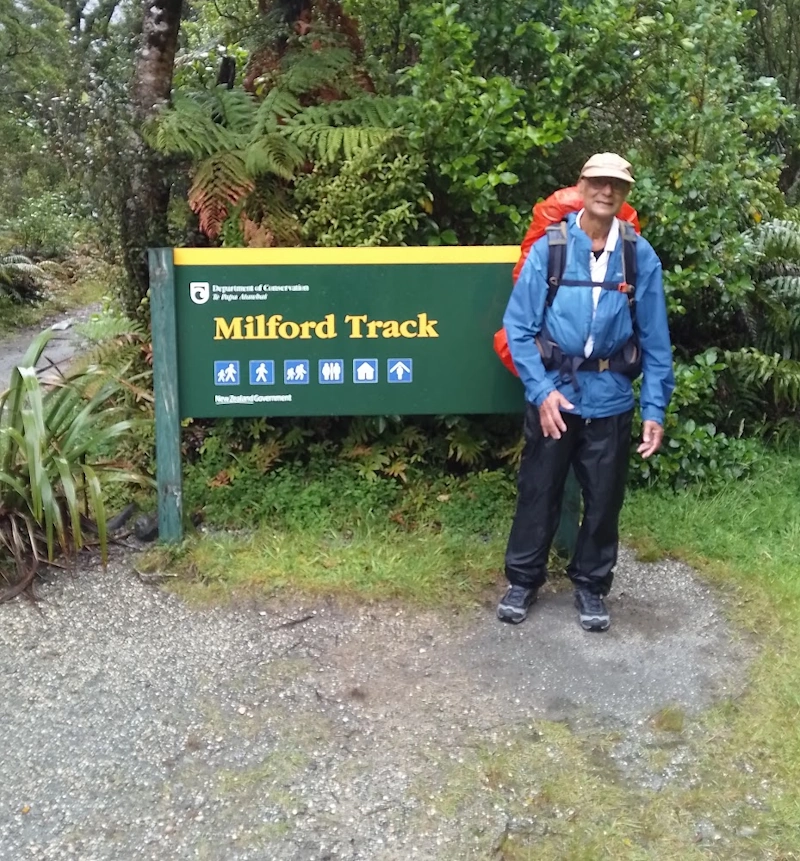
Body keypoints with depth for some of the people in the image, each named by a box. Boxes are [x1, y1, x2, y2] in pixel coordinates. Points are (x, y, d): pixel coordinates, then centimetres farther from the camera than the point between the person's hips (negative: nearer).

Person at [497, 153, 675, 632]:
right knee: (538, 492, 11)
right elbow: (519, 327, -6)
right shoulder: (548, 248, -7)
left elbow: (655, 339, -1)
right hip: (554, 392, -1)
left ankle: (591, 586, 32)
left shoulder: (640, 257, -3)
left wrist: (656, 409, -4)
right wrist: (541, 389, -15)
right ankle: (523, 580, 30)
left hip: (610, 399, 1)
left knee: (604, 498, 12)